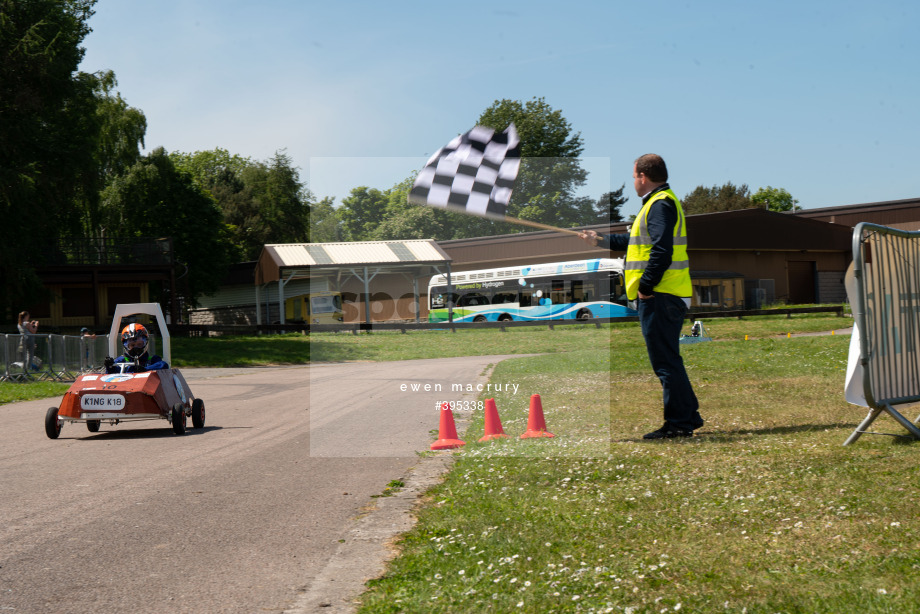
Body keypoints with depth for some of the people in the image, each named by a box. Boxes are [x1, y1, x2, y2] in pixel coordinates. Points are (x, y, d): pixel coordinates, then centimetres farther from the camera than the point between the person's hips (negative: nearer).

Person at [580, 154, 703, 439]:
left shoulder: (660, 204, -13)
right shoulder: (661, 202, 21)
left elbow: (661, 250, -25)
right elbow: (641, 243, 34)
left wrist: (646, 286, -21)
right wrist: (602, 241, 41)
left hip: (659, 297, -11)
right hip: (664, 297, 11)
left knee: (665, 360, -7)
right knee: (668, 359, 16)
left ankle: (679, 422, -4)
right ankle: (689, 416, 22)